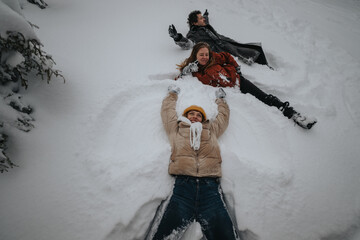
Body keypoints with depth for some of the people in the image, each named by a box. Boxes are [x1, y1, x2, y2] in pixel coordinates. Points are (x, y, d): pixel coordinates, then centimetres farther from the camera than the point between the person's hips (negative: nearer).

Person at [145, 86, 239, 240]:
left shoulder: (212, 129, 31)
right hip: (183, 182, -1)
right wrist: (172, 93, 56)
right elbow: (167, 110, 40)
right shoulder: (176, 128, 27)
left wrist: (220, 99, 61)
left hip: (210, 185, 2)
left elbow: (224, 115, 46)